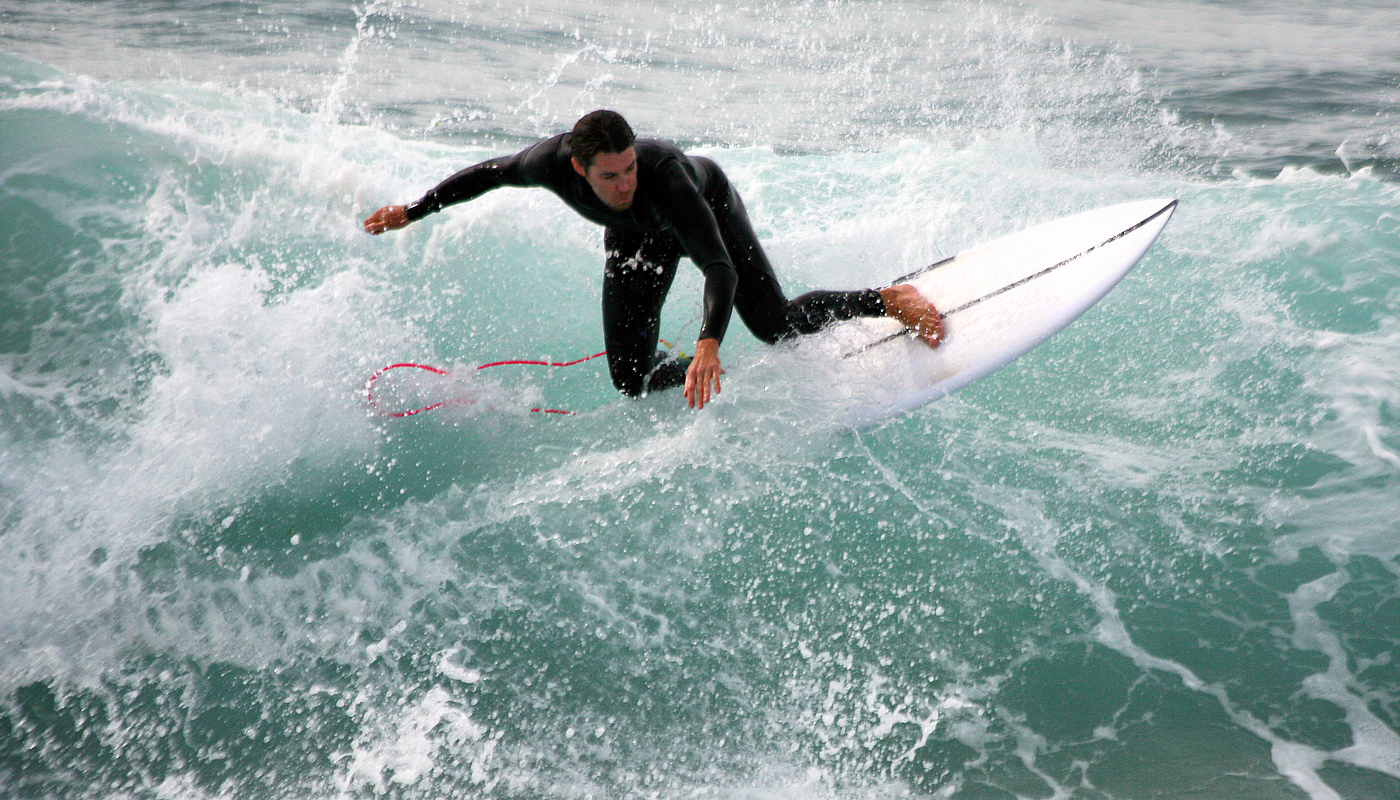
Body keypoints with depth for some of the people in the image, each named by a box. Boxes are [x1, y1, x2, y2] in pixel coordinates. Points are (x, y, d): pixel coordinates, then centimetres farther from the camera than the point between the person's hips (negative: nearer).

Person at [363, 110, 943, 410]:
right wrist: (411, 211, -5)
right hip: (635, 240, 4)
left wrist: (709, 345, -67)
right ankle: (708, 377, 23)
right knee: (632, 382, -7)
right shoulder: (553, 161, -34)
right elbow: (489, 173, -12)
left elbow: (720, 269, -50)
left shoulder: (666, 174, -45)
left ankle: (891, 299, 5)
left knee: (777, 325, -17)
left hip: (709, 206, -3)